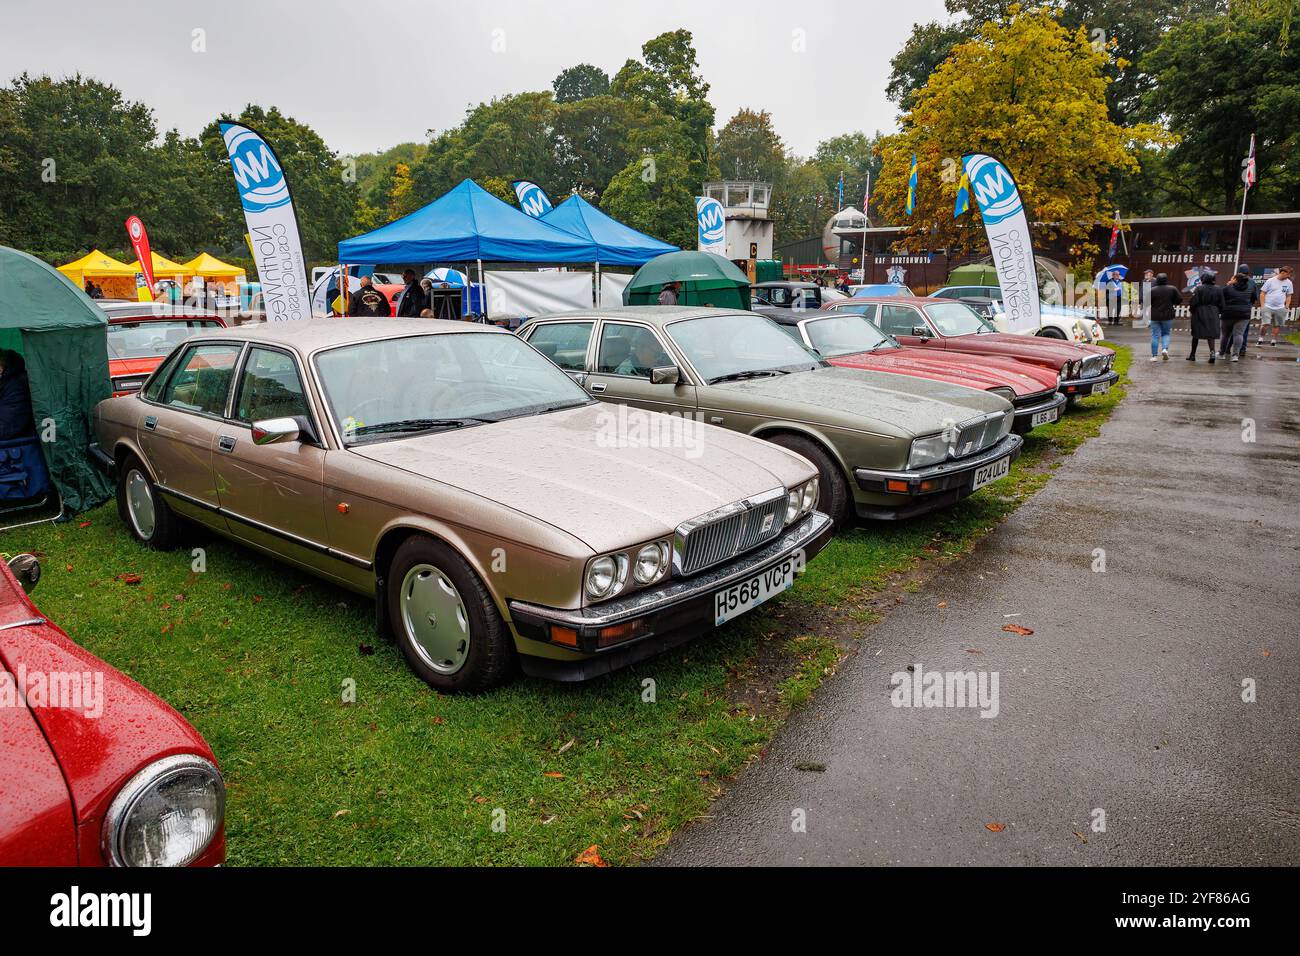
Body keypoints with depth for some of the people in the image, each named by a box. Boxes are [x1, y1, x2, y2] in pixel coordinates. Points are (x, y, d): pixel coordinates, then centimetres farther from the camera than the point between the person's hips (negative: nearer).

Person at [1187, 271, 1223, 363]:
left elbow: (1194, 302, -12)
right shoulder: (1218, 290, 4)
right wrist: (1219, 312, 19)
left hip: (1199, 313, -2)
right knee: (1211, 334, 3)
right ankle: (1212, 352, -18)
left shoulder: (1198, 289, -9)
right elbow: (1221, 304, 5)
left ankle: (1193, 355, 16)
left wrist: (1190, 308, 6)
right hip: (1213, 314, 2)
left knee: (1196, 334, 8)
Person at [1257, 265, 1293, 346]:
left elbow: (1289, 296, 16)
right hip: (1268, 307, -3)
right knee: (1265, 324, -13)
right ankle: (1261, 339, 4)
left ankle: (1273, 341, 12)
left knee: (1277, 325, 4)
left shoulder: (1288, 283, 8)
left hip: (1280, 308, 3)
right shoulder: (1270, 281, -2)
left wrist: (1287, 307, 6)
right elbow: (1262, 293, 0)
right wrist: (1262, 306, -6)